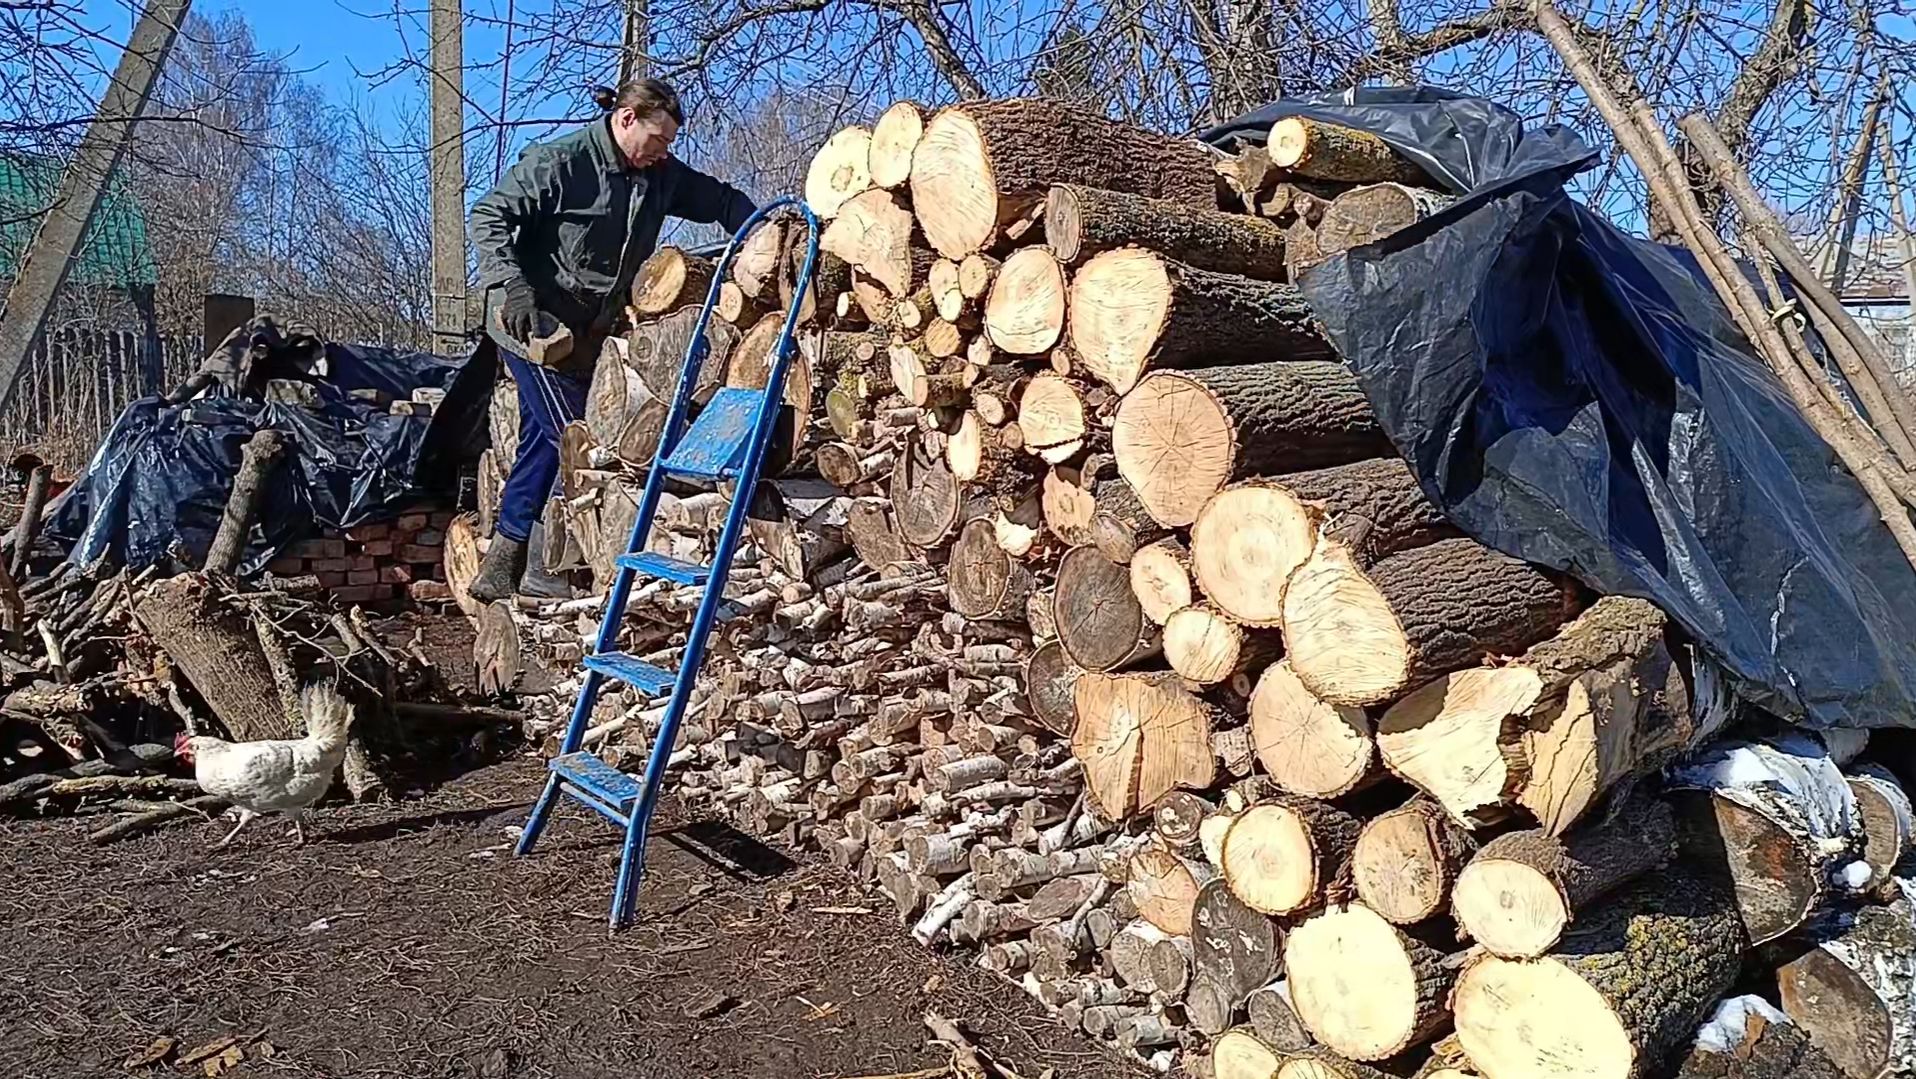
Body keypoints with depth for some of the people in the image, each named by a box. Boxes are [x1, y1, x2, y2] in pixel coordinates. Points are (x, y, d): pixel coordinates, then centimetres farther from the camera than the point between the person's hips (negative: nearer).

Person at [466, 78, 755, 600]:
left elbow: (718, 199, 10)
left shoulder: (659, 174, 6)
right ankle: (546, 568, 2)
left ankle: (499, 569, 20)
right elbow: (490, 215, -14)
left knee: (544, 440, 11)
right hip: (533, 324, -8)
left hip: (583, 332, 8)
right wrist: (512, 286, -26)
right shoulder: (560, 162, -14)